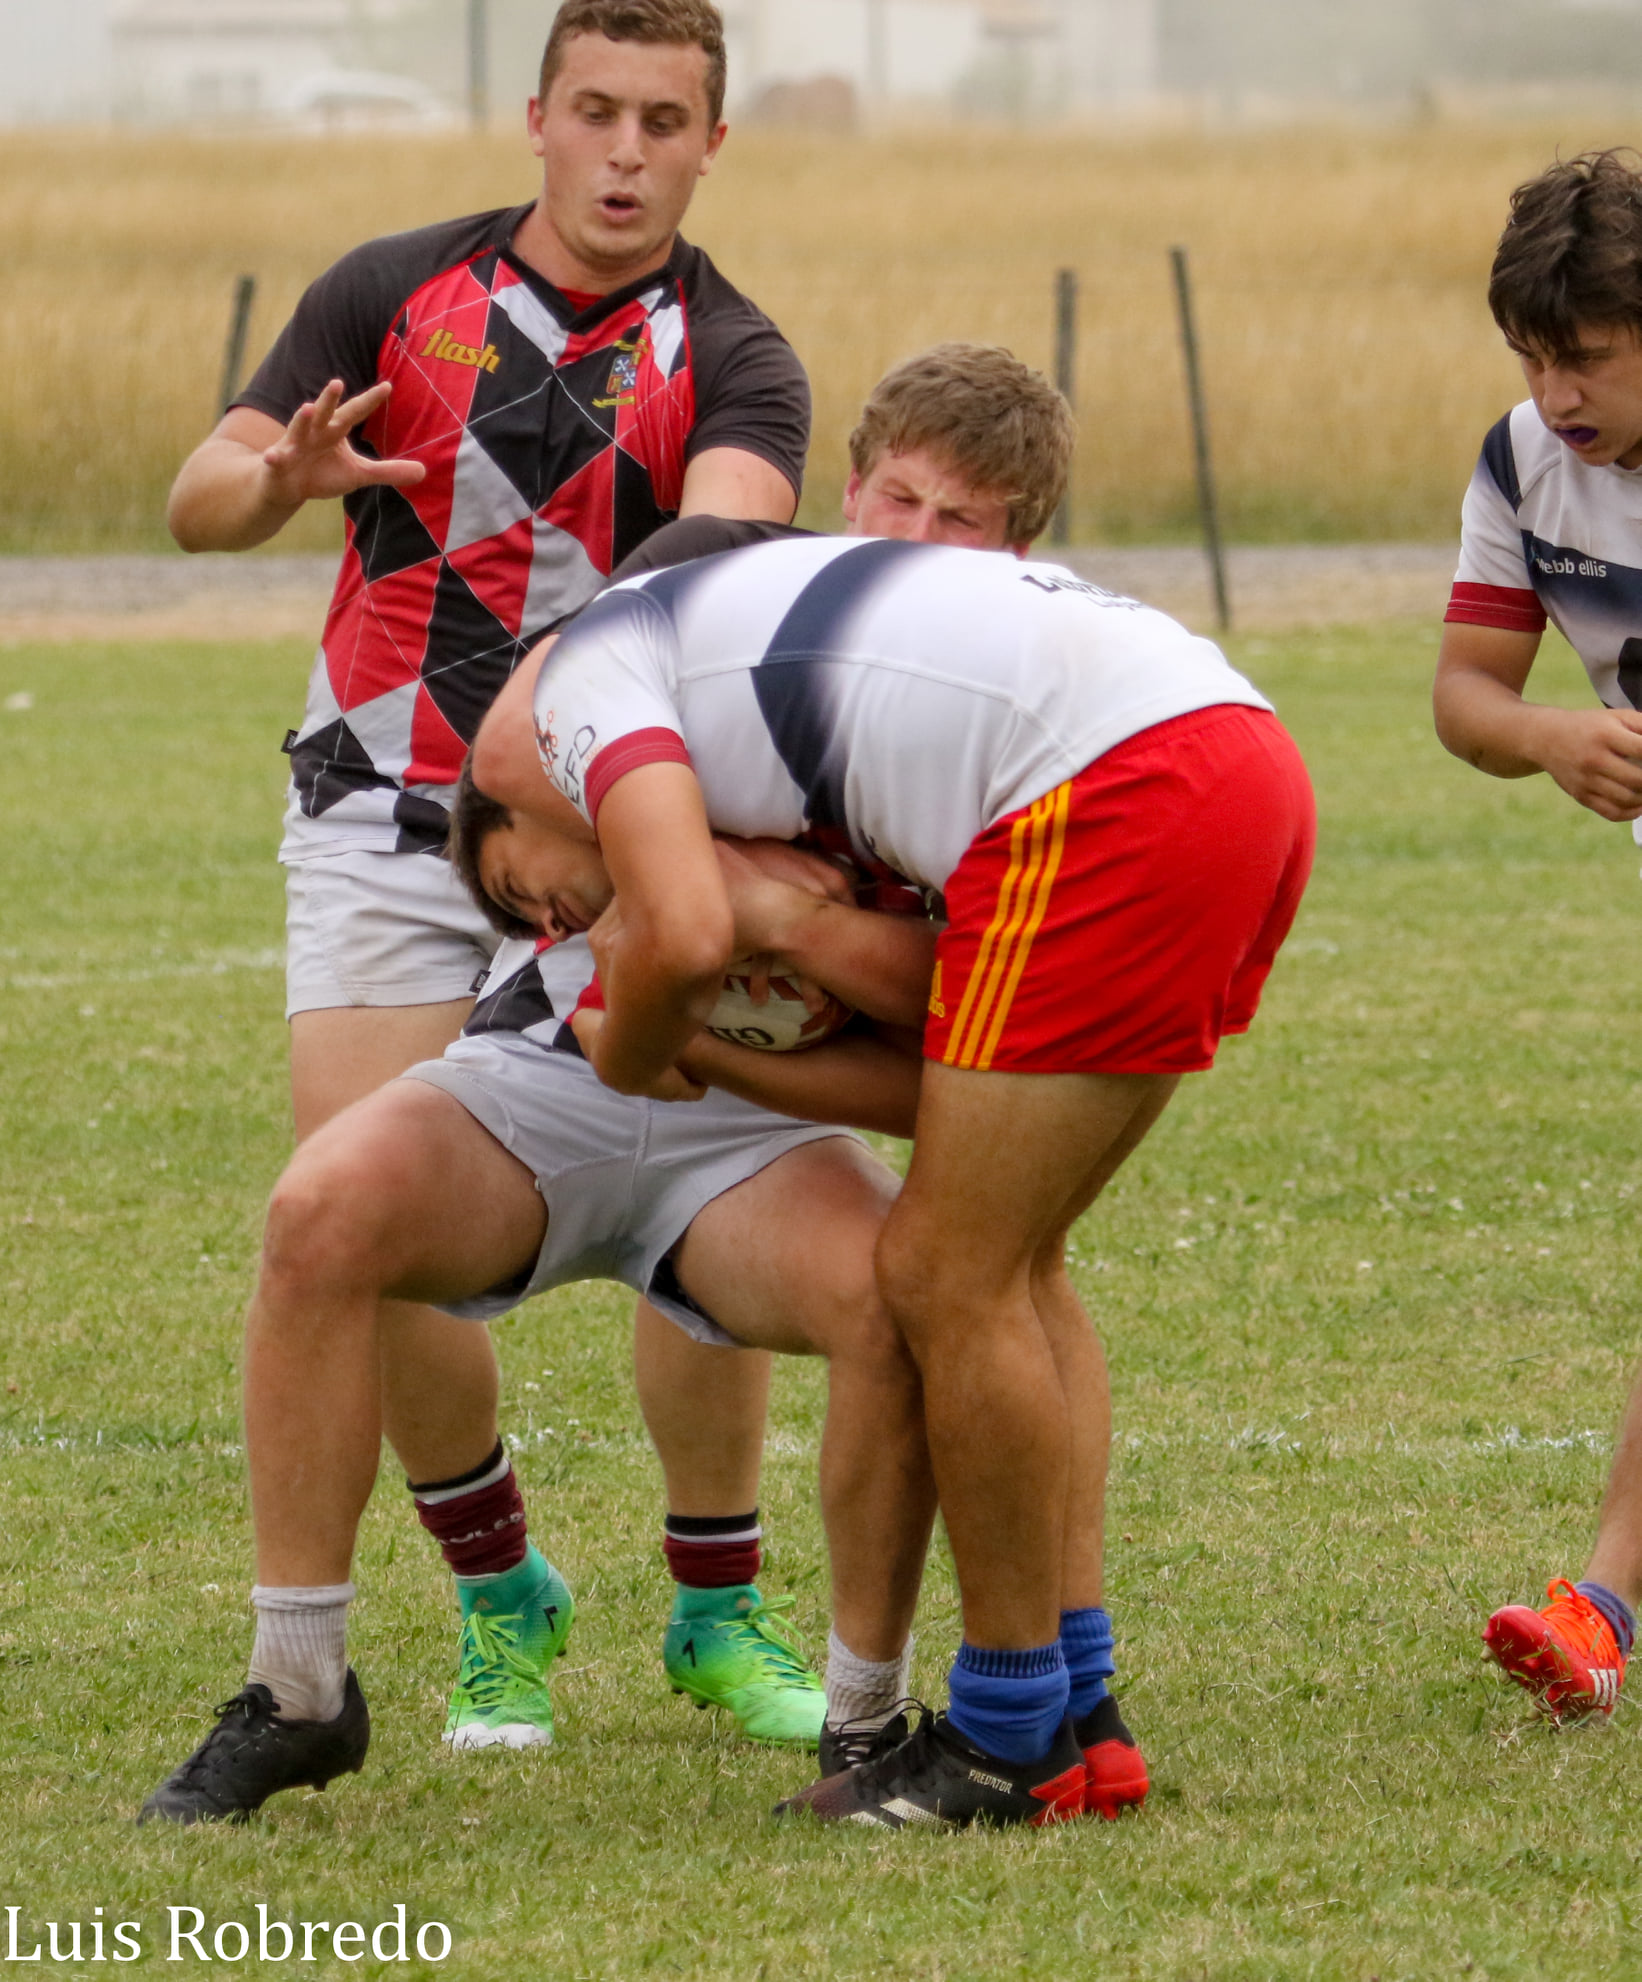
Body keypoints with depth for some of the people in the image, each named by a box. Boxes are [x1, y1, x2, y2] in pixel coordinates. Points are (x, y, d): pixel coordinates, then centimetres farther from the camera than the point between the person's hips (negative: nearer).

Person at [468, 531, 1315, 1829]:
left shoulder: (588, 671, 8)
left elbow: (686, 937, -10)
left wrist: (627, 1063, 10)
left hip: (1112, 788, -10)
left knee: (948, 1280, 1)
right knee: (1008, 1266, 19)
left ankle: (1017, 1746, 9)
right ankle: (1076, 1715, 21)